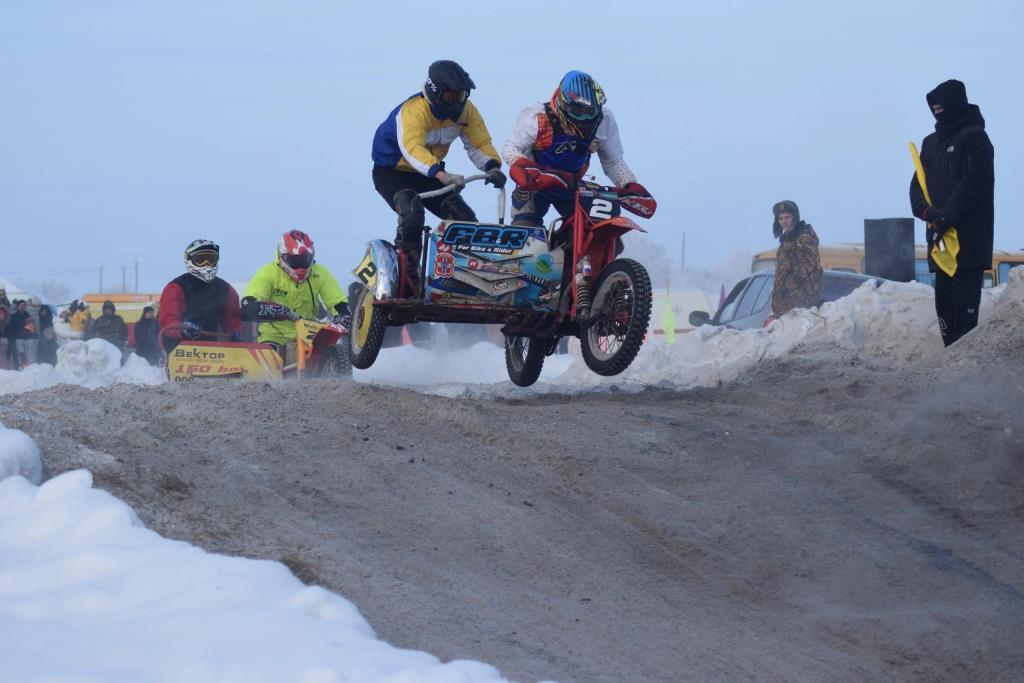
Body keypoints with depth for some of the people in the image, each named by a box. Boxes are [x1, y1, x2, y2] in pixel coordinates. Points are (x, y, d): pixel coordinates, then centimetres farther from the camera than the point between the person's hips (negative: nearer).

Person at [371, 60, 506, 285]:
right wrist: (442, 174, -64)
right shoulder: (413, 111, -32)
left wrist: (492, 166, -36)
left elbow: (479, 143, -12)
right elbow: (412, 148, -48)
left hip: (429, 173, 7)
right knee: (412, 212, -35)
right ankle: (407, 272, -27)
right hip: (391, 171, -7)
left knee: (465, 220, -8)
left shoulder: (465, 110, -10)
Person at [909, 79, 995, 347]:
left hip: (969, 237, -8)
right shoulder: (932, 142, 19)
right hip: (940, 237, 8)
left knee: (964, 304, -12)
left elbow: (973, 185, -14)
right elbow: (918, 184, 14)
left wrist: (946, 217, -18)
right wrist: (926, 211, -6)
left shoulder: (975, 138, -5)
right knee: (944, 301, 6)